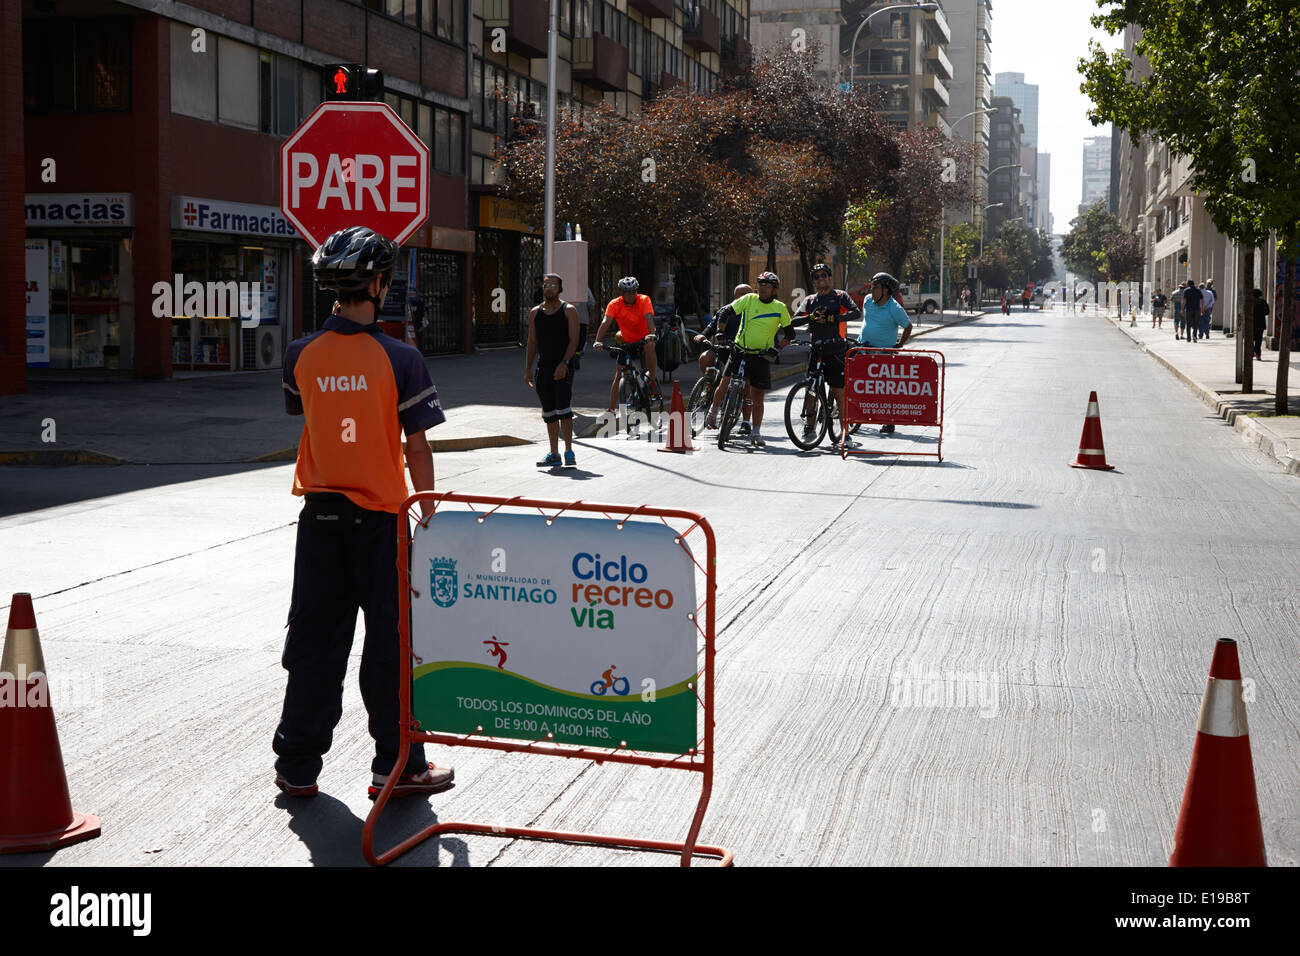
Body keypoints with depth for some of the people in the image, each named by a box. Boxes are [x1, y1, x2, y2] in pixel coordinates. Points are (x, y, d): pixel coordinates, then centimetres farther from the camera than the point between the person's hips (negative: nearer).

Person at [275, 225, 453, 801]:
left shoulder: (301, 356, -2)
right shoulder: (399, 359, -13)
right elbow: (417, 448, -9)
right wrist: (428, 514, 0)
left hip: (319, 513, 4)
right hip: (380, 516, -4)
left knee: (313, 640, 12)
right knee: (389, 643, 6)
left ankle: (297, 765, 17)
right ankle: (398, 766, 12)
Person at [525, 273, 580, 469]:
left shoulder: (569, 311, -1)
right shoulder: (535, 312, 12)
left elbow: (573, 340, -8)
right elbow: (532, 342, 15)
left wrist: (564, 363, -20)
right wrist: (528, 369, 8)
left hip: (563, 368, -5)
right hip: (543, 368, 5)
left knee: (563, 409, -14)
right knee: (549, 413, 7)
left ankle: (569, 452, -11)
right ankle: (554, 454, 12)